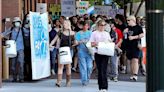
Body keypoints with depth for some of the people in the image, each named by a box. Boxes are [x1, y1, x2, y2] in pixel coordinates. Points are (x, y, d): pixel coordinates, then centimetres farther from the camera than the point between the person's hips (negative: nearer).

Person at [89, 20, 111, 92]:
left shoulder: (106, 33, 14)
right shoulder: (94, 33, 6)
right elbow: (92, 44, 4)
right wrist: (95, 44, -17)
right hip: (97, 53, 0)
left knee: (103, 70, -11)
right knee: (100, 70, 3)